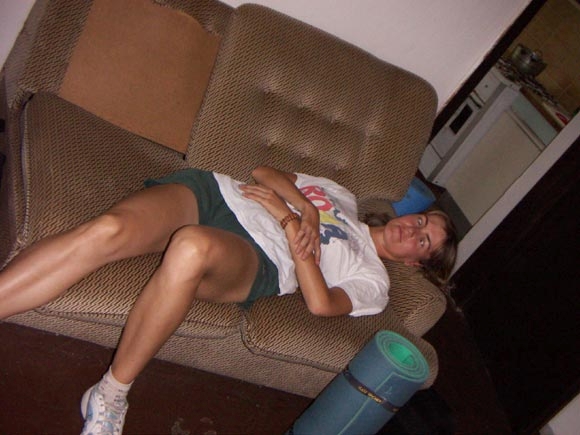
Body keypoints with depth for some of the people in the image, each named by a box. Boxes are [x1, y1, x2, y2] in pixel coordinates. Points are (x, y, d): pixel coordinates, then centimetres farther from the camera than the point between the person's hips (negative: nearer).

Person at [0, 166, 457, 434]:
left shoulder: (373, 281, 16)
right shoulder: (345, 198, 31)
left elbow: (321, 304, -6)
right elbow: (268, 172, 22)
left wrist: (291, 219, -8)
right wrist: (305, 206, 3)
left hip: (258, 259, -4)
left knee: (194, 248, -40)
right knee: (107, 231, -28)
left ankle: (111, 394, -21)